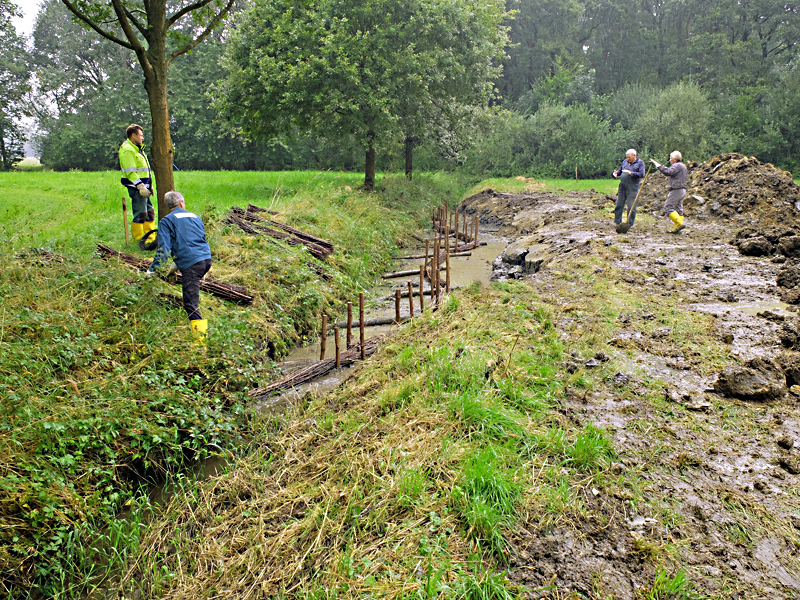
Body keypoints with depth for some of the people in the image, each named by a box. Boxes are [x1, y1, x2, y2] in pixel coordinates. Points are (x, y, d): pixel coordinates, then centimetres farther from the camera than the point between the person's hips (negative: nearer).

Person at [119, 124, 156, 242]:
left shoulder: (138, 148, 19)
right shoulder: (127, 150, -13)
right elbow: (131, 172, -20)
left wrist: (149, 186, 24)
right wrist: (140, 186, -25)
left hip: (143, 187, 10)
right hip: (136, 188, -10)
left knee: (150, 212, 13)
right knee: (140, 214, -7)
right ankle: (139, 240, 0)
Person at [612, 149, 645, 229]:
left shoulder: (640, 163, -2)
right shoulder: (625, 161, 13)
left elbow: (642, 174, -13)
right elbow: (620, 170, 22)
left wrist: (631, 173, -22)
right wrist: (616, 173, -1)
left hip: (632, 188, -5)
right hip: (622, 186, 5)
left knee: (631, 206, -2)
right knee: (619, 205, 6)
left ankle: (630, 224, 7)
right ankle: (617, 222, 16)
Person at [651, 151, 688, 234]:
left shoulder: (677, 166, -12)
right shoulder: (683, 166, 21)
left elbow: (668, 172, -28)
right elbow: (686, 178, 26)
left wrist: (657, 165, -23)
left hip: (676, 190, -10)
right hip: (682, 190, 10)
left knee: (668, 207, -9)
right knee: (678, 209, 8)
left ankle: (679, 223, -15)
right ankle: (676, 228, 7)